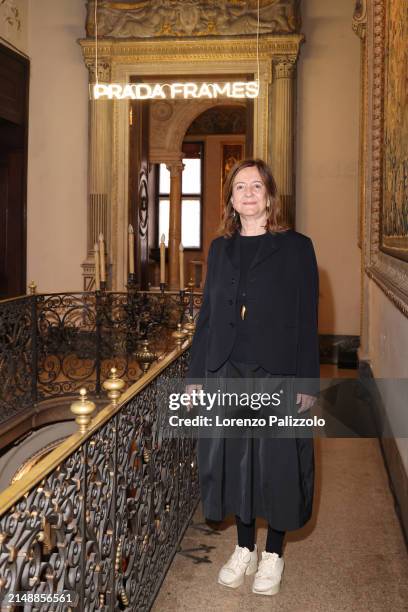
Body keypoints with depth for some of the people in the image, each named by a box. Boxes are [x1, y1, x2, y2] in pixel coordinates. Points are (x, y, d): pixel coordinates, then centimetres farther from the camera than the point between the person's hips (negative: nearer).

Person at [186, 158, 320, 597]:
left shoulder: (295, 247, -2)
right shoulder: (220, 248, 10)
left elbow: (307, 320, -4)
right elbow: (207, 313, 11)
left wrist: (307, 381, -9)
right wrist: (195, 374, 8)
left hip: (277, 375, -3)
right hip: (226, 374, 4)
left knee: (276, 463, 5)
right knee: (233, 459, 10)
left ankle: (273, 554, 25)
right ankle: (244, 548, 29)